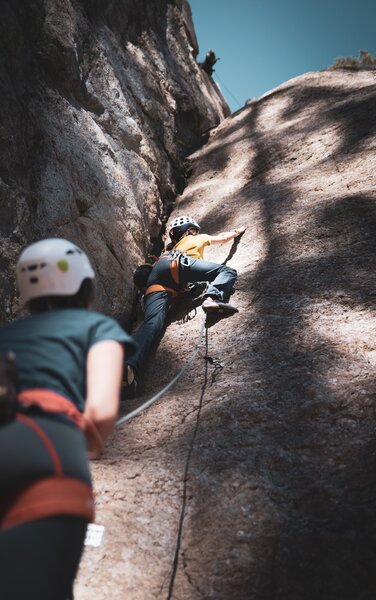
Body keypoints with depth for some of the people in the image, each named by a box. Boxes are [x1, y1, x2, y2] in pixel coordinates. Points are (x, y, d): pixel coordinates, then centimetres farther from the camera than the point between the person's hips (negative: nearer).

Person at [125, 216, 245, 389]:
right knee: (227, 271, 1)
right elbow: (223, 237, 52)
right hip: (177, 264, -4)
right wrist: (237, 231, 72)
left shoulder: (169, 249, 48)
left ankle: (130, 364, -45)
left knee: (152, 322, -19)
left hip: (154, 279, 4)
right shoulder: (197, 238, 38)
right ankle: (212, 298, -33)